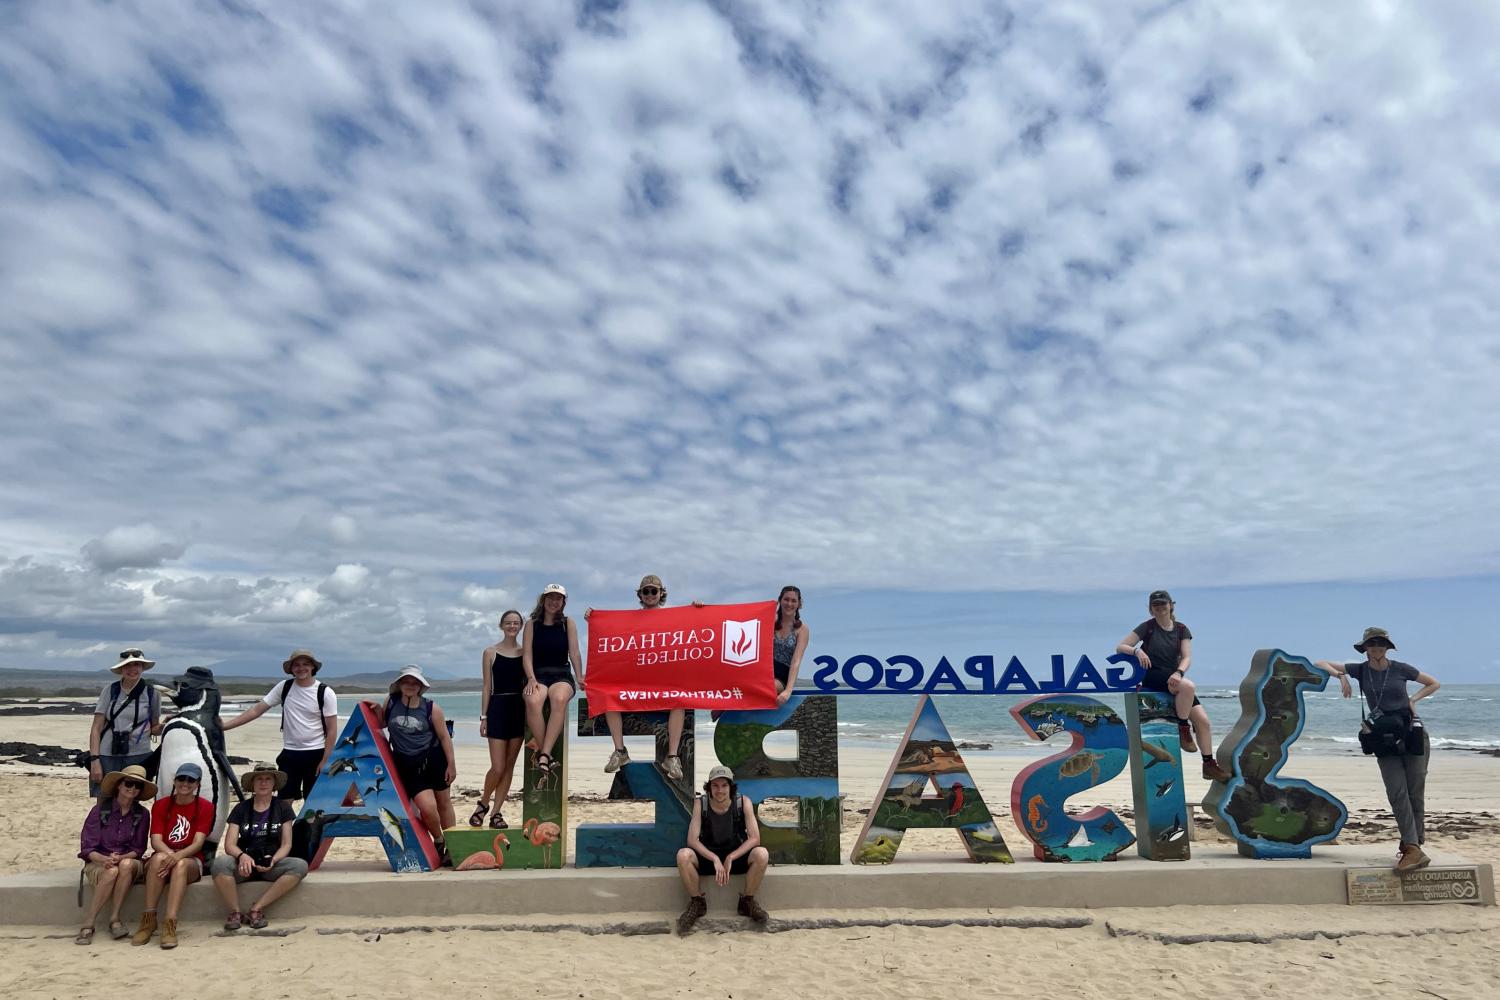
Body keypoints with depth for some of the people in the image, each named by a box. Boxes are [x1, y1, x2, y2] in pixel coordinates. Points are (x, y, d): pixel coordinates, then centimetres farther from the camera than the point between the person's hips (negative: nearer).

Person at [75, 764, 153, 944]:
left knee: (127, 864, -34)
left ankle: (114, 920, -27)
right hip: (98, 863, -1)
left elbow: (138, 849, 0)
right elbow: (87, 847, -8)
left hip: (129, 862, 1)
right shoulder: (100, 809, -6)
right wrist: (104, 859, -27)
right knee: (112, 871, -35)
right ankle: (87, 925, -25)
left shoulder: (142, 814, -1)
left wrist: (121, 858, -21)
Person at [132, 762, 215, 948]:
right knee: (159, 858, -34)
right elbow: (156, 840, -5)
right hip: (164, 855, 1)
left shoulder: (205, 807, 0)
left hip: (191, 861, -1)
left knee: (180, 865, -36)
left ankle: (170, 925, -41)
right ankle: (148, 920, -30)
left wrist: (178, 856, -29)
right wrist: (170, 854, -27)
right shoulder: (161, 805, 6)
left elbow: (198, 843, -9)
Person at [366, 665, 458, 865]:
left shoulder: (431, 708, -8)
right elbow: (382, 724, 18)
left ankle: (450, 846, 30)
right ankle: (438, 842, 15)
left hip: (433, 759, 0)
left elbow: (444, 737, -4)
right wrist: (377, 711, -2)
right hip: (407, 764, 0)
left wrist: (451, 764, -4)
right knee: (427, 807, -14)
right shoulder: (391, 702, -2)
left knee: (443, 802, 12)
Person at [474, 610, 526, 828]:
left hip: (519, 709, 3)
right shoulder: (490, 652, 3)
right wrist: (484, 716, -2)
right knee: (498, 767, -6)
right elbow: (487, 687, 3)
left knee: (509, 766, 5)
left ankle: (497, 812, 15)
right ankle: (483, 804, 19)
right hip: (498, 708, -3)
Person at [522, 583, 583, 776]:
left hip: (562, 675, 0)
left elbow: (574, 653, 5)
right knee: (533, 700, -36)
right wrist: (531, 679, -13)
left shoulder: (568, 623, 12)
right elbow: (527, 655, 3)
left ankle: (544, 754, -38)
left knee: (559, 699, -37)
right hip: (538, 675, 0)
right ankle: (546, 755, -31)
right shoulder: (532, 624, 11)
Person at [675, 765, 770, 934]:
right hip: (708, 855, 0)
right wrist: (715, 859, -31)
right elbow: (692, 840, -18)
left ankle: (747, 901, -5)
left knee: (762, 854, -30)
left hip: (737, 855, 0)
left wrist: (730, 858, -25)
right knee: (683, 855, -31)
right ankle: (697, 903, -6)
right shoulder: (700, 803, -15)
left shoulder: (743, 802, -15)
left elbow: (754, 838, -16)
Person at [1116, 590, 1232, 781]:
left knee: (1202, 719, -10)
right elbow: (1120, 647, -4)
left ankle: (1209, 764, 3)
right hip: (1152, 678, -4)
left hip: (1174, 678, 4)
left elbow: (1187, 657, -3)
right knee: (1188, 686, -34)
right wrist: (1137, 651, -25)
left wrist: (1178, 673, -24)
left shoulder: (1181, 629, 9)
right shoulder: (1147, 627, 0)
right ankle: (1183, 728, -16)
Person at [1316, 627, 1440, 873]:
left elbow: (1434, 684, 14)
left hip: (1412, 733, -1)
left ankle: (1412, 844, 11)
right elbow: (1321, 663, 7)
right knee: (1397, 793, -9)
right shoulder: (1361, 670, 3)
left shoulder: (1400, 669, -1)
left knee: (1415, 793, 0)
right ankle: (1413, 850, -12)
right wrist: (1340, 675, -10)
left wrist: (1413, 698, -1)